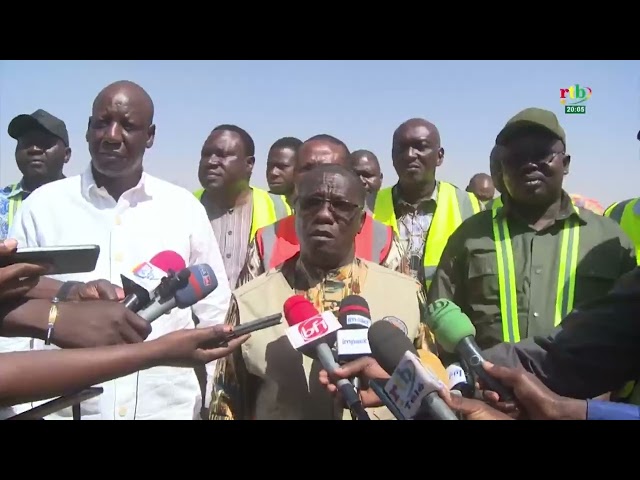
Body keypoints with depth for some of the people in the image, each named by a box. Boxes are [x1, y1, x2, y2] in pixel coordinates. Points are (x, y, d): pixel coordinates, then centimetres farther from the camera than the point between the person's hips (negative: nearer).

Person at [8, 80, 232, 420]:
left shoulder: (185, 208, -1)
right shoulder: (42, 205, -2)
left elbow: (215, 312, 3)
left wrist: (216, 403, 2)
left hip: (169, 407, 1)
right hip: (65, 407, 0)